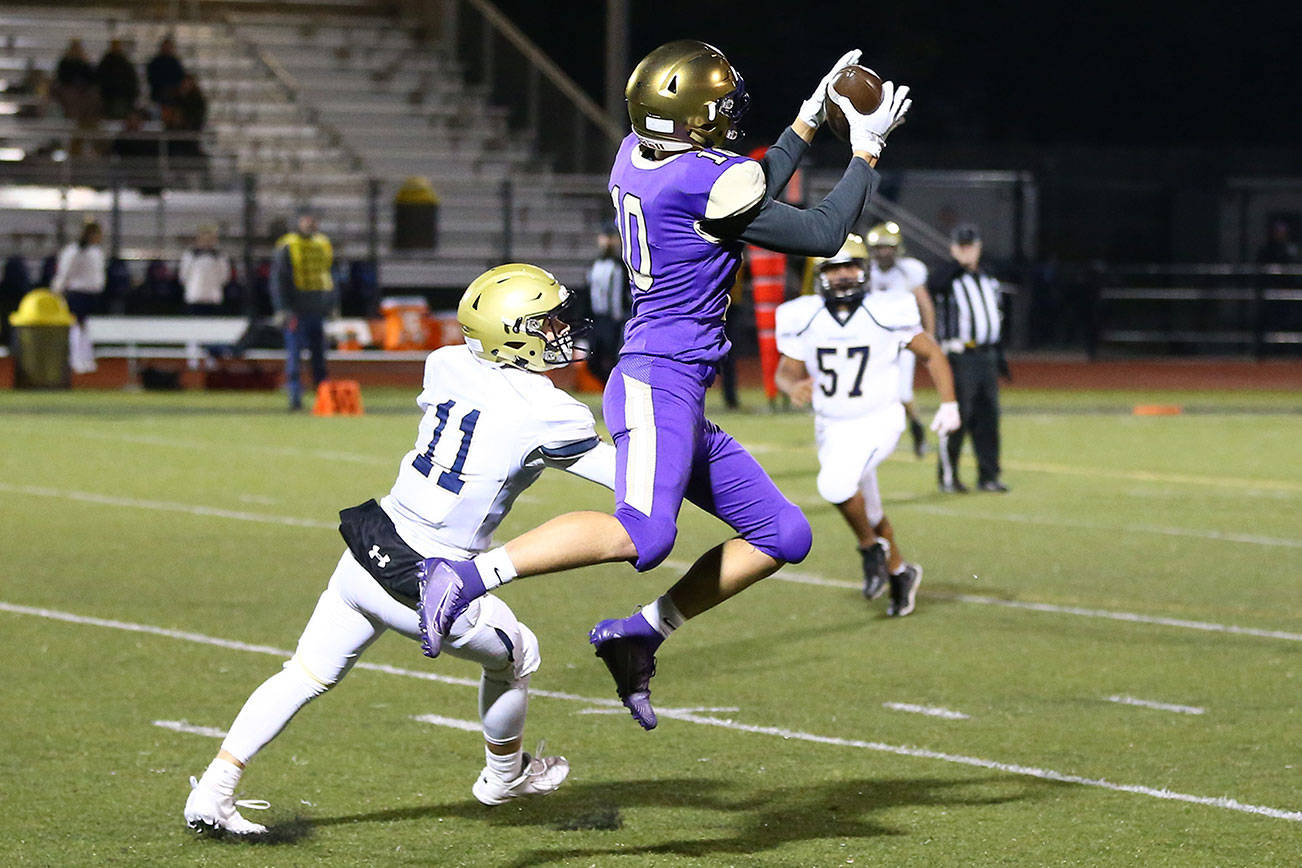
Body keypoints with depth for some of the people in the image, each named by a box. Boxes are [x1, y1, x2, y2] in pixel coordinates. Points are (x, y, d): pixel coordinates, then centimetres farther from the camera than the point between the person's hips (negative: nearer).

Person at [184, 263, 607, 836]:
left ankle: (214, 791, 10)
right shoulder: (543, 414, -15)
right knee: (515, 656, 24)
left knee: (307, 675, 16)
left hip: (367, 552, 5)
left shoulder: (447, 366, 3)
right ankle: (505, 776, 46)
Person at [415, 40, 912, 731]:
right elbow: (822, 236, -4)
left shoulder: (634, 158, 10)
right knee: (642, 536, -28)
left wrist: (808, 120, 30)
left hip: (679, 403, 10)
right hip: (659, 383, -10)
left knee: (783, 536, 11)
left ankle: (638, 634, 9)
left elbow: (750, 200, 28)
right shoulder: (704, 180, -15)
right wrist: (866, 152, 8)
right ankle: (464, 575, -27)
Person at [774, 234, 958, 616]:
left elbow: (932, 355, -2)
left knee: (835, 484, -29)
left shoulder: (888, 313, -14)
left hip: (878, 422, -4)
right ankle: (900, 573, 40)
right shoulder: (804, 319, -7)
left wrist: (949, 405, -7)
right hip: (831, 427, 4)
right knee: (868, 510, 17)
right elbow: (786, 371, 1)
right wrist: (794, 387, -23)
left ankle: (871, 546, -3)